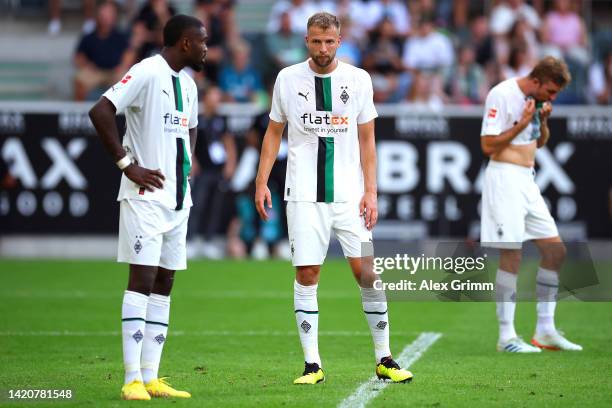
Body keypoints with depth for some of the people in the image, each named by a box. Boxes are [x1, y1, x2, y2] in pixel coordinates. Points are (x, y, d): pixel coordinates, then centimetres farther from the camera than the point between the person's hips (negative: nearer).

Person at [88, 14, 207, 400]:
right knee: (143, 279, -10)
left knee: (164, 284, 8)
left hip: (178, 199, 9)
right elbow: (100, 112, -20)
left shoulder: (188, 82, 15)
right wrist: (127, 164, -18)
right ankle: (132, 379, -10)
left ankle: (151, 377, 10)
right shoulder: (147, 73, -12)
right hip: (146, 195, -9)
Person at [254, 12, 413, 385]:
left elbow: (366, 140, 6)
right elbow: (274, 133, 12)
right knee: (306, 273, -3)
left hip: (349, 193, 0)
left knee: (367, 271, -5)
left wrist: (371, 191, -1)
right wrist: (262, 181, 3)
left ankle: (384, 359, 5)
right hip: (304, 195, 0)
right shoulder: (288, 79, 4)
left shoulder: (358, 80, 4)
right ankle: (312, 364, 3)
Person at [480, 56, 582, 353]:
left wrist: (543, 121, 4)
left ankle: (545, 331, 13)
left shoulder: (536, 100, 12)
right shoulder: (502, 95, -13)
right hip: (504, 176, -9)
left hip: (528, 180, 9)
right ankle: (506, 337, -5)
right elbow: (488, 145, -15)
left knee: (555, 250, 6)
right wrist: (522, 123, -16)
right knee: (511, 256, -10)